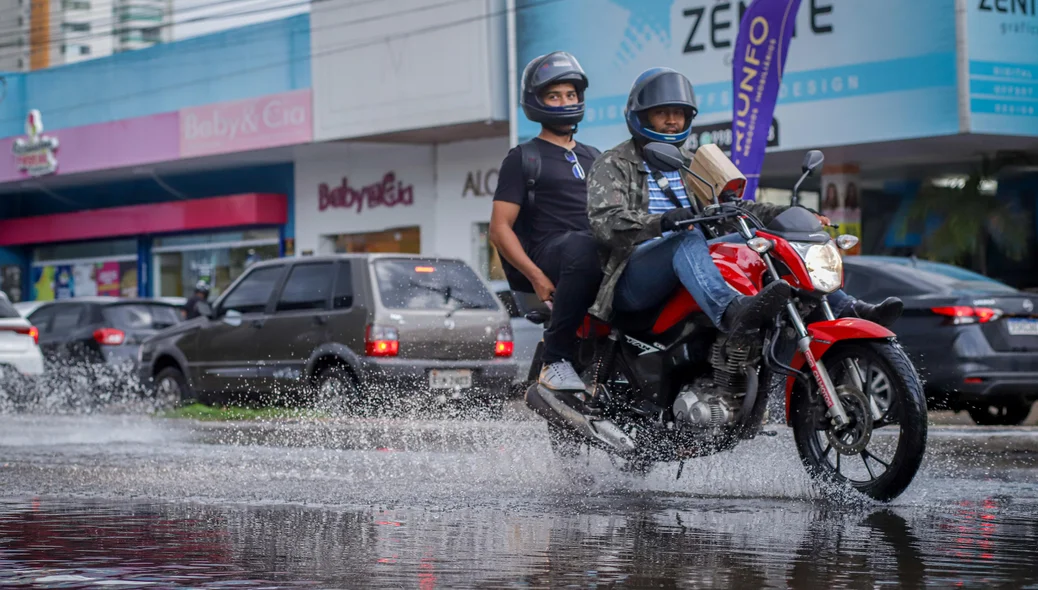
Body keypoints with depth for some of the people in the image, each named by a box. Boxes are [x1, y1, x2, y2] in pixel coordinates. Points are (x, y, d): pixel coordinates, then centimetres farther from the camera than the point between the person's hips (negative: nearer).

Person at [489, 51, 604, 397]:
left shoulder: (593, 158, 30)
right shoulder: (523, 158, 11)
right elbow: (499, 229, 2)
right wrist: (537, 277, -14)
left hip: (603, 247, 5)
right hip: (549, 253, -5)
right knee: (584, 245, -41)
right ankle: (556, 359, -34)